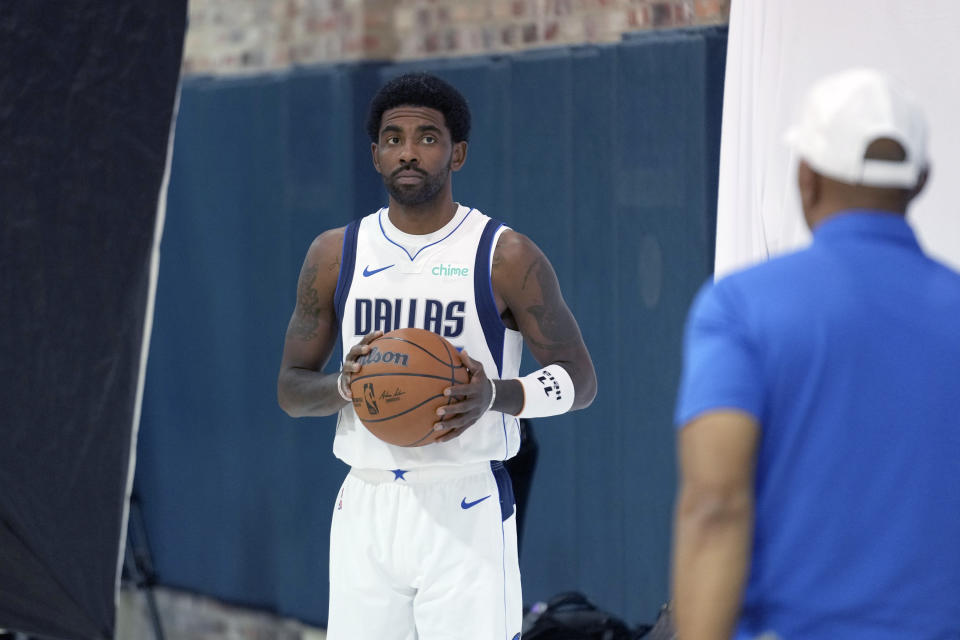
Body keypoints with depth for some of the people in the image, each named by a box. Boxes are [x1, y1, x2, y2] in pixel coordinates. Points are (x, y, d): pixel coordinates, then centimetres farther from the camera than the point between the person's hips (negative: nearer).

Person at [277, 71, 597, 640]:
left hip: (466, 512, -4)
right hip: (366, 510, 4)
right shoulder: (335, 255, 8)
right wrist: (344, 384, -11)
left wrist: (495, 395, -19)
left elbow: (579, 380, 1)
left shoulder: (507, 258, -3)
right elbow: (291, 387, 13)